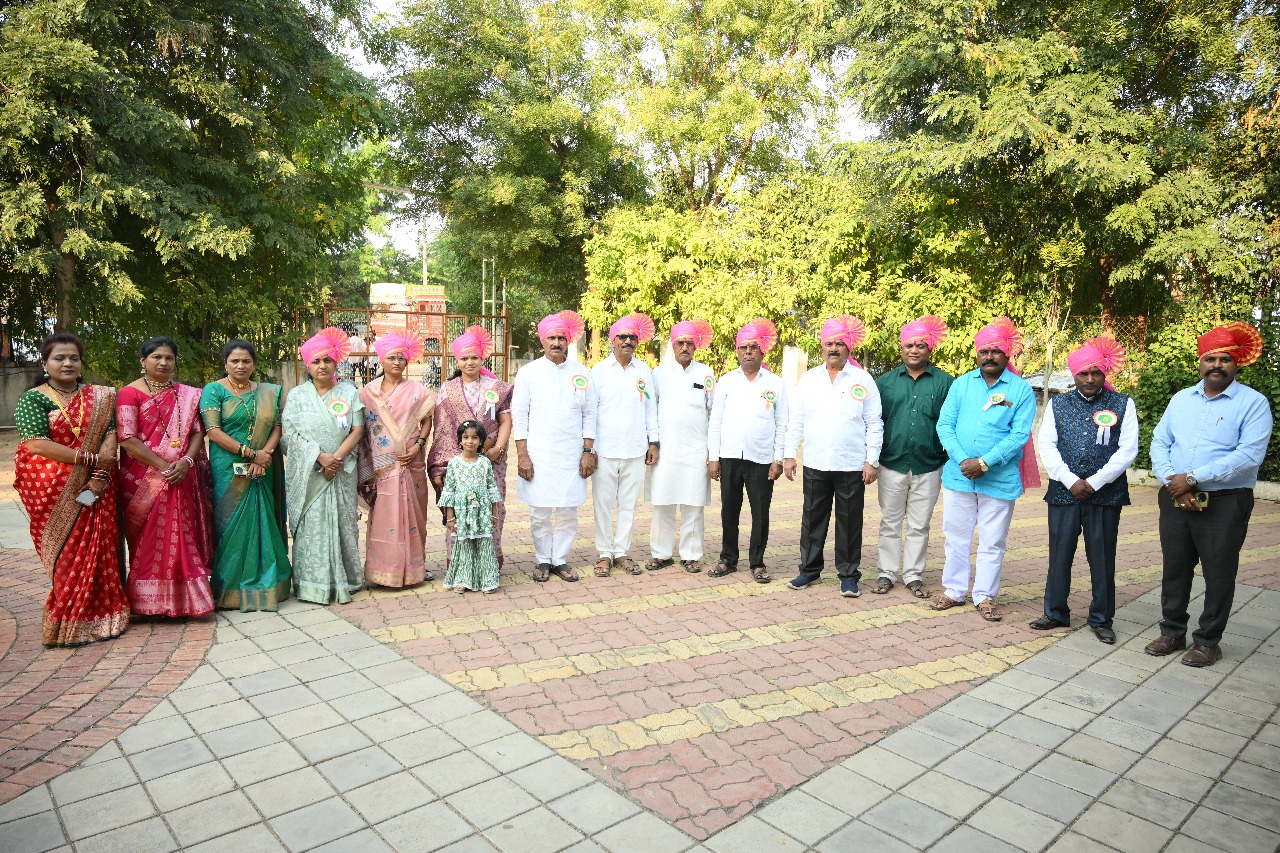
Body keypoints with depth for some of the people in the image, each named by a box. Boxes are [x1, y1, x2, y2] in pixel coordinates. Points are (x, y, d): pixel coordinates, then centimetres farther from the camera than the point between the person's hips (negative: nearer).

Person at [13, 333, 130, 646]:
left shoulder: (99, 397, 8)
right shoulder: (32, 398, -1)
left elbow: (110, 434, -1)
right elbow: (36, 444, -13)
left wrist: (100, 476, -15)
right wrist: (91, 459, -14)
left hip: (95, 489, 2)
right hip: (54, 491, -2)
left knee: (99, 551, 2)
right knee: (67, 556, 2)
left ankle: (98, 616, 15)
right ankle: (65, 625, 15)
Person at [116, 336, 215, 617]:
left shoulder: (187, 394, 11)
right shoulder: (130, 393, -2)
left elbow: (197, 431, 7)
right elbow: (127, 438, -10)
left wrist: (186, 461, -11)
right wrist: (163, 466, -15)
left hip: (183, 477, 4)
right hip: (145, 478, -4)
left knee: (183, 536, 6)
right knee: (150, 539, 0)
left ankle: (181, 599, 17)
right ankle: (152, 602, 10)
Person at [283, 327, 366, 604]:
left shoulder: (348, 392, 7)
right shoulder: (297, 395, 6)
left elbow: (358, 429, 0)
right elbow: (290, 432, -3)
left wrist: (337, 458, -13)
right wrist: (321, 457, -15)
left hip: (341, 471, 1)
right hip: (307, 473, 0)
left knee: (341, 522, 3)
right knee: (311, 525, -2)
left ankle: (343, 580, 13)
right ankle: (313, 584, 6)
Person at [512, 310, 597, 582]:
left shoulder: (581, 373, 7)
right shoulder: (528, 372, 2)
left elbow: (589, 415, 9)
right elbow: (518, 416, 0)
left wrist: (588, 452, 2)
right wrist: (522, 456, -6)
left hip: (572, 456, 2)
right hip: (537, 455, -1)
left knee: (568, 511, 5)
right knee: (539, 513, 3)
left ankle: (560, 560, 20)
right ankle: (543, 561, 20)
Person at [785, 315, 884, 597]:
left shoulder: (863, 380, 0)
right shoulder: (808, 379, 6)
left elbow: (874, 424, 0)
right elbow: (795, 420, 7)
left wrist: (872, 461, -6)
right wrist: (789, 454, 1)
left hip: (852, 466, -2)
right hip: (815, 464, 2)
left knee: (849, 521, 6)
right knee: (813, 519, 11)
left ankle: (848, 575, 19)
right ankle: (809, 569, 24)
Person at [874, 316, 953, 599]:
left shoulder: (945, 382, 1)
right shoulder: (886, 381, 5)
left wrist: (950, 460, -3)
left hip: (928, 467, -1)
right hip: (892, 464, 1)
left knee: (919, 525, 9)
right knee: (890, 522, 9)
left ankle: (914, 575, 21)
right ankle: (887, 573, 20)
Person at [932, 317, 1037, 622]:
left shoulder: (1021, 390, -2)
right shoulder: (961, 384, 6)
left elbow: (1019, 434, -9)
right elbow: (945, 425, 0)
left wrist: (985, 463, -18)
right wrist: (962, 460, -14)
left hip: (1000, 479, -2)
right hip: (958, 475, 2)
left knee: (992, 542, 8)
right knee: (956, 537, 11)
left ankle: (985, 597, 21)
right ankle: (953, 591, 24)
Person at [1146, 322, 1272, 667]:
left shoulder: (1253, 403, -5)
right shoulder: (1181, 399, 10)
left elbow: (1249, 456, -16)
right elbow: (1159, 444, 7)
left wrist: (1192, 478, -18)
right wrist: (1172, 483, -10)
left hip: (1224, 505, -4)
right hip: (1175, 500, 4)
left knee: (1218, 575, 6)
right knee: (1174, 569, 13)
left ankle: (1208, 641, 21)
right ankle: (1172, 632, 27)